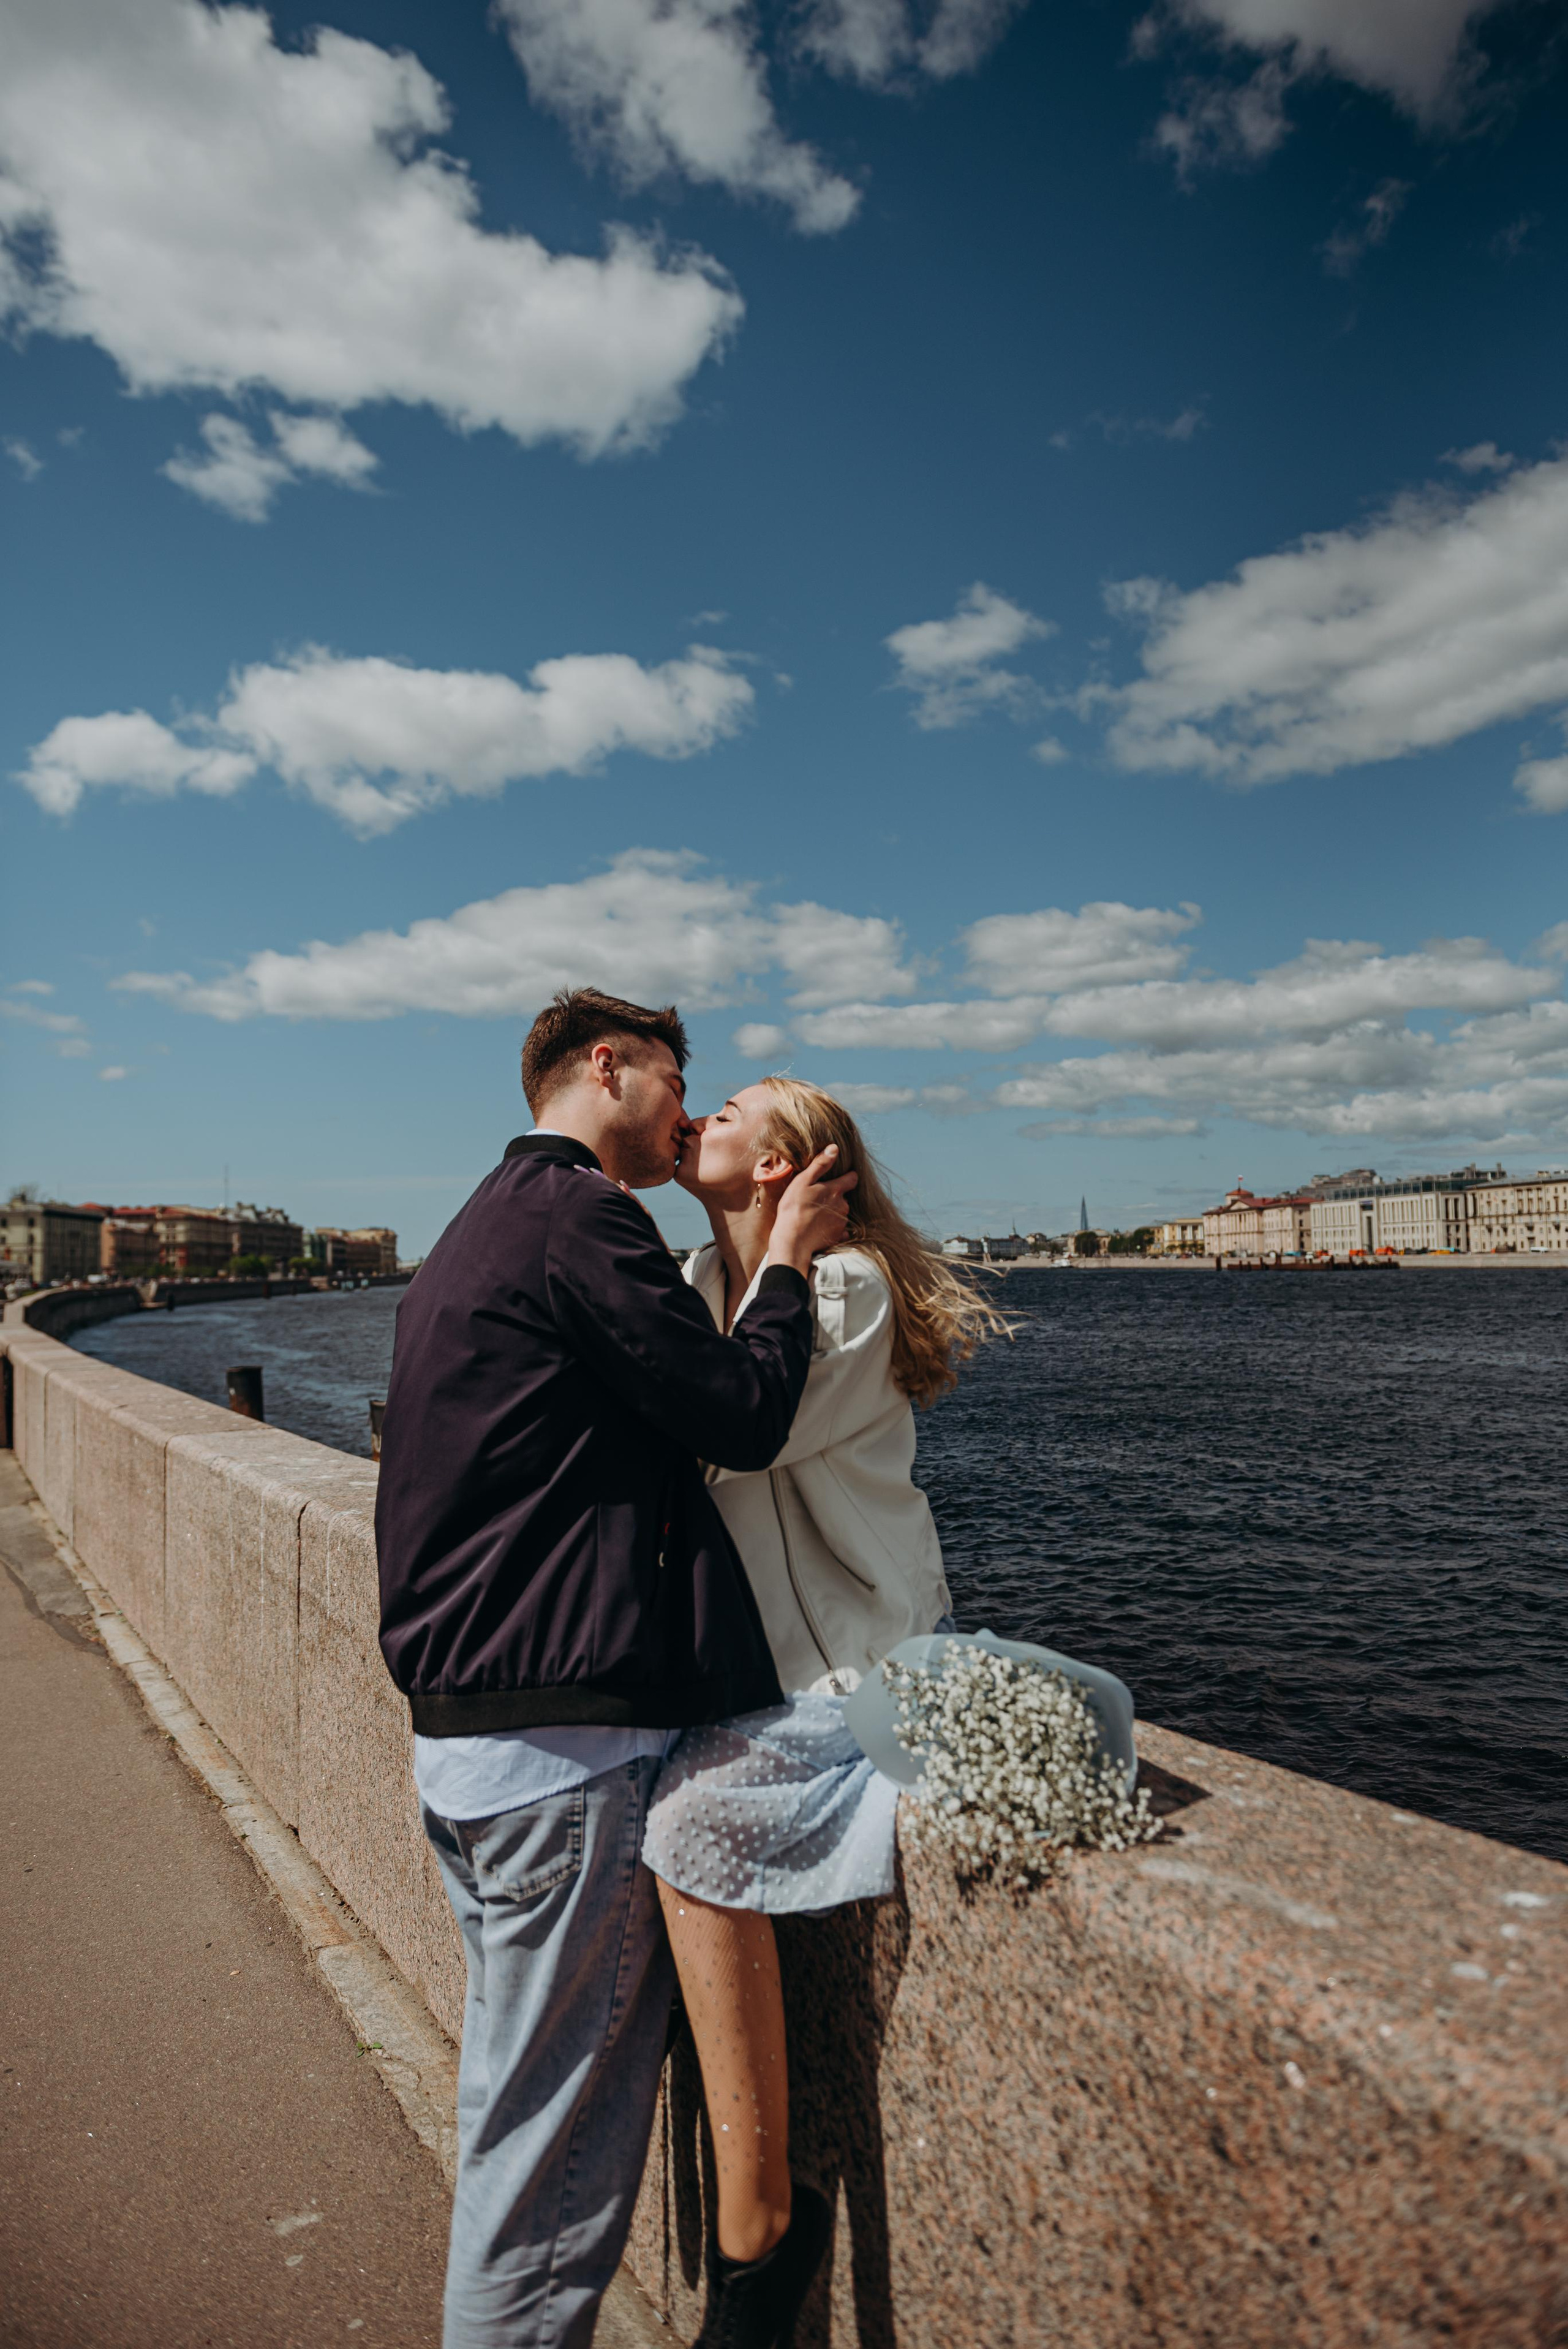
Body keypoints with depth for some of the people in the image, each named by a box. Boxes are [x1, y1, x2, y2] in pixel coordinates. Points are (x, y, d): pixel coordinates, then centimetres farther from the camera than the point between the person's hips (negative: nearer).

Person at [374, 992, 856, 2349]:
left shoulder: (474, 1232, 18)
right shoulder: (579, 1215, -14)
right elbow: (744, 1418, -14)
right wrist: (789, 1262, -1)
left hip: (460, 1730, 10)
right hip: (564, 1741, -10)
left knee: (517, 2098, 23)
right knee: (556, 2141, 4)